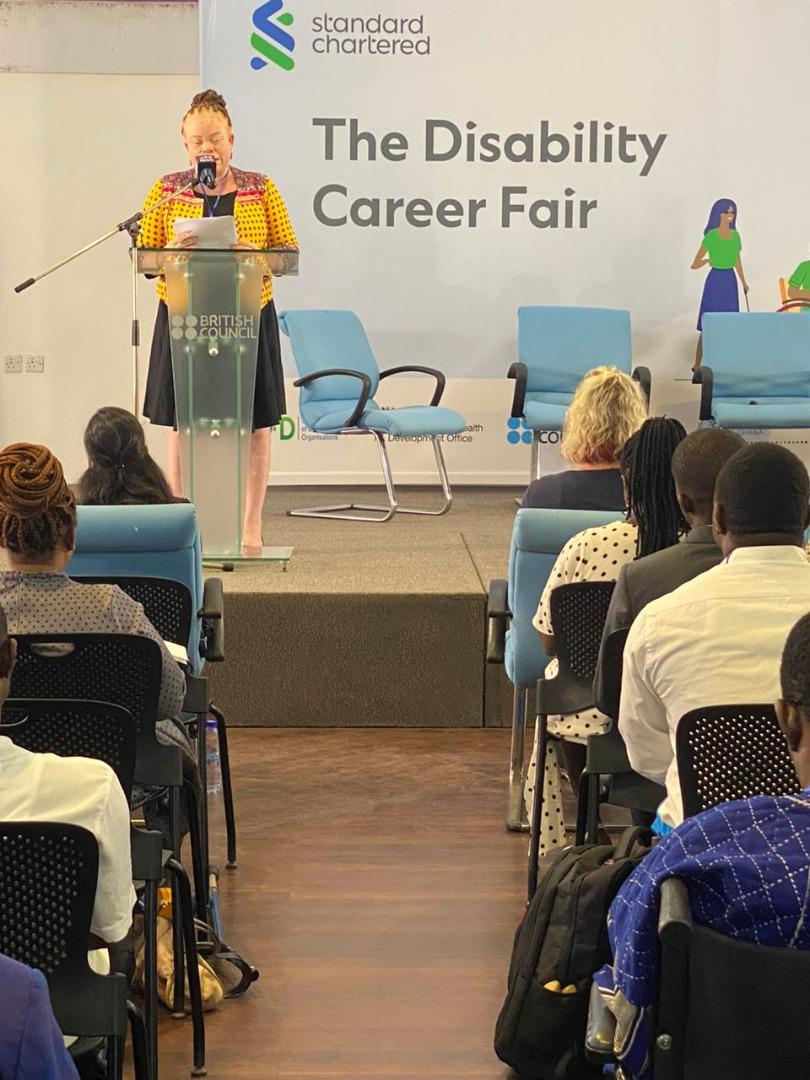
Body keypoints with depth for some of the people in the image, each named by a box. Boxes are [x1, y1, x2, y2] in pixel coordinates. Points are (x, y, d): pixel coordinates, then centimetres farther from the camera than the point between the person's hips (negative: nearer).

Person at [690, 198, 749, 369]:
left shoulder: (735, 235, 8)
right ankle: (697, 364, -1)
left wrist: (743, 281, 23)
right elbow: (695, 264, -10)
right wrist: (707, 260, -29)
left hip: (730, 280, 6)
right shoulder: (711, 236, -9)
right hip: (715, 280, -6)